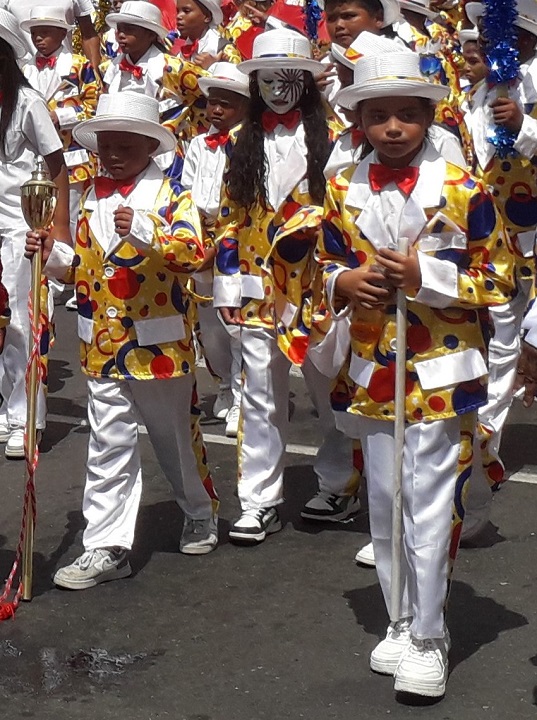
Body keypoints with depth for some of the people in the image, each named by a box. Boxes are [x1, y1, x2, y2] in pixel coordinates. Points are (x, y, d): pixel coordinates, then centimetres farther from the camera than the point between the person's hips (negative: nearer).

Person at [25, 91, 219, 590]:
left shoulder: (171, 197, -7)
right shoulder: (92, 200, 11)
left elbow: (192, 255, -23)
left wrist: (145, 231, -35)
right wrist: (54, 256, 0)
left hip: (159, 343, -4)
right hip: (103, 346, 5)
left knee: (176, 436, 13)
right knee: (108, 445, 4)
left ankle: (201, 515, 37)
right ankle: (106, 546, 7)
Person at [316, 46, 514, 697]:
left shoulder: (463, 190, -7)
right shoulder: (342, 192, 4)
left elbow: (499, 277, -5)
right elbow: (326, 265, 15)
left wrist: (428, 276, -19)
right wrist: (342, 282, -8)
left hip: (441, 373, -4)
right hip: (371, 371, 4)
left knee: (429, 510, -2)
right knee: (383, 507, 13)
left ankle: (427, 639, 12)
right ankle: (401, 622, 30)